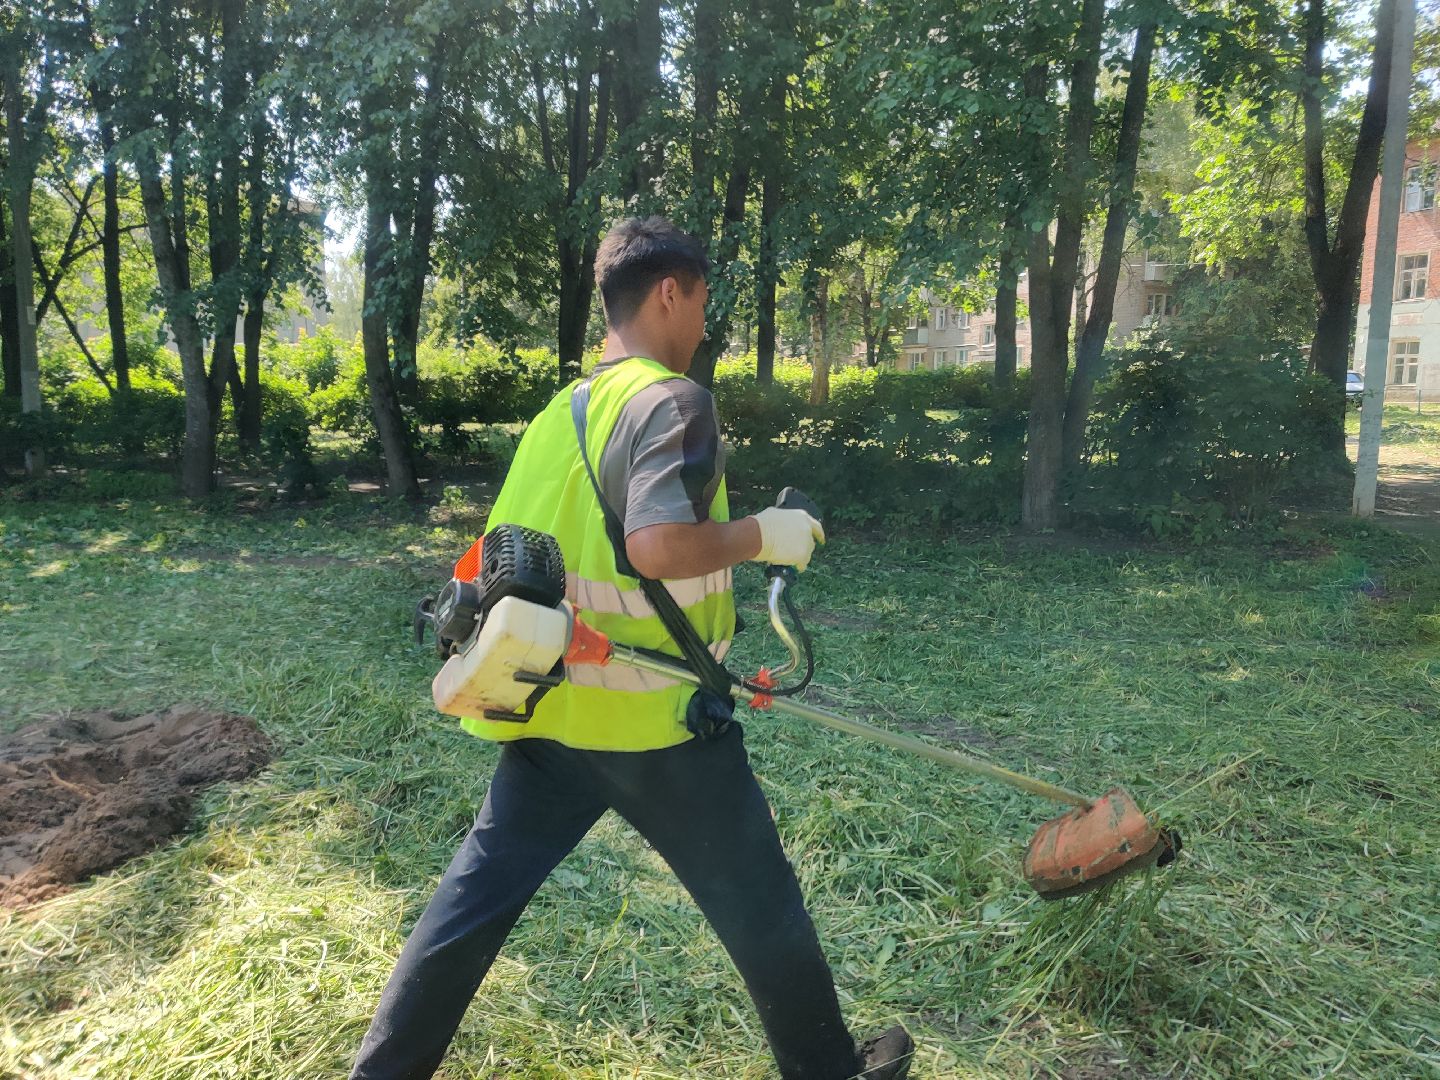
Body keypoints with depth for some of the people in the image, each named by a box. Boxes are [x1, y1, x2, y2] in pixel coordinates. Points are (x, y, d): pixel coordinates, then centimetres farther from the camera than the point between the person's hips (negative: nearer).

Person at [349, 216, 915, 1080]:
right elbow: (659, 546, -29)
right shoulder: (671, 400, -16)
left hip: (553, 709, 7)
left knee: (476, 894, 17)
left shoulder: (563, 409, 9)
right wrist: (763, 535, -14)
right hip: (653, 720, -7)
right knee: (760, 903, 13)